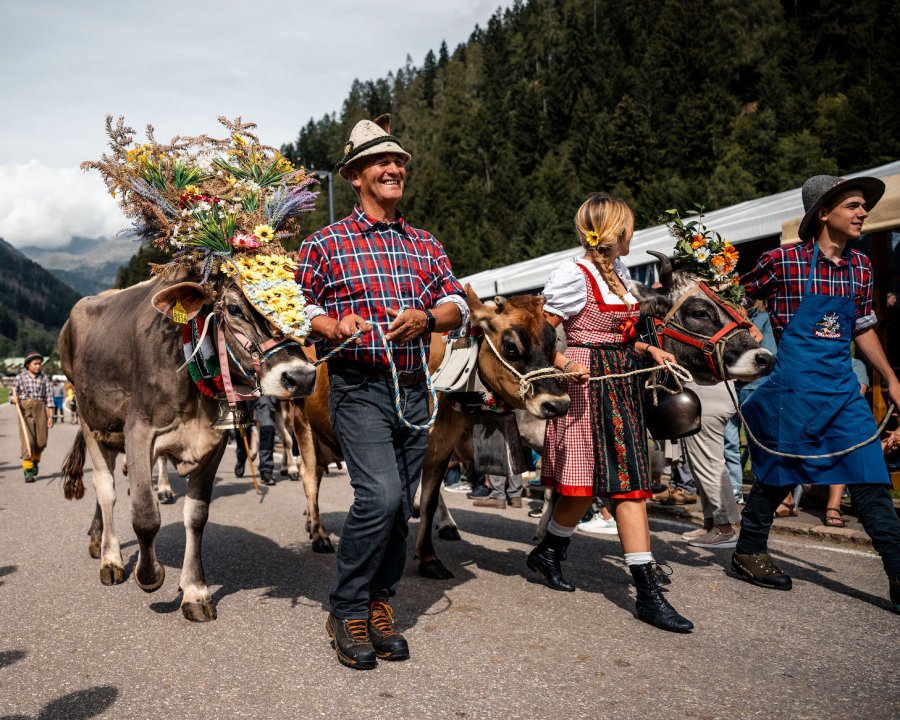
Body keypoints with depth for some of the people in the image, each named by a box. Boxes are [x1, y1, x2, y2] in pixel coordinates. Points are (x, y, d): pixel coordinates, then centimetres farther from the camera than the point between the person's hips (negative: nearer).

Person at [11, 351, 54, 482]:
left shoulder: (44, 378, 5)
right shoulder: (20, 377, 3)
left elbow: (49, 397, 4)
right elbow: (12, 396, 8)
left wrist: (50, 416, -1)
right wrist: (14, 399, -17)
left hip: (40, 409, 2)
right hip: (25, 410, -2)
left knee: (41, 441, 4)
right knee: (27, 440, -10)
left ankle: (35, 461, 34)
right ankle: (28, 470, -6)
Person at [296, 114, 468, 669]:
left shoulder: (426, 245, 15)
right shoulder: (326, 243, 3)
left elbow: (459, 306, 9)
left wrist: (426, 316, -11)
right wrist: (333, 327, -17)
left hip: (414, 391, 5)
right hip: (359, 389, -5)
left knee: (401, 506, 9)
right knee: (380, 495, -19)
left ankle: (379, 605, 25)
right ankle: (346, 611, 0)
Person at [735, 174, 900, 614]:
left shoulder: (860, 267, 9)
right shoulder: (784, 261, -8)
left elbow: (863, 329, 19)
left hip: (843, 388, 5)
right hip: (793, 387, -5)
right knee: (777, 474, 7)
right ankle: (748, 553, 27)